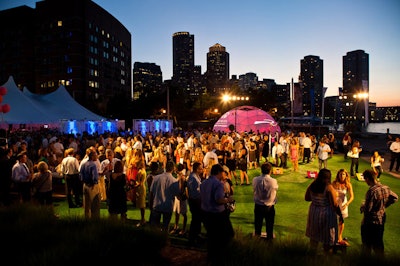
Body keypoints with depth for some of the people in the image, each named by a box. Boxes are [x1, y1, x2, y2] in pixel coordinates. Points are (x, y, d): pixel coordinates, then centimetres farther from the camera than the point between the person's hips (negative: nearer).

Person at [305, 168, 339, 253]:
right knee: (327, 234, 14)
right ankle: (326, 251, 28)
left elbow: (307, 198, 5)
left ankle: (313, 249, 36)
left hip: (314, 211, 5)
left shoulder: (312, 186, -6)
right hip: (326, 213, -5)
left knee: (314, 233, 21)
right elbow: (334, 204, -21)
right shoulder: (329, 187, -21)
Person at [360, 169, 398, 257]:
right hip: (381, 220, 6)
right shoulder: (386, 188, -7)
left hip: (370, 221, -6)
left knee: (367, 243, 15)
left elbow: (367, 209, -27)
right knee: (378, 243, 22)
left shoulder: (372, 191, -30)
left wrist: (362, 206, -6)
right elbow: (395, 198, 12)